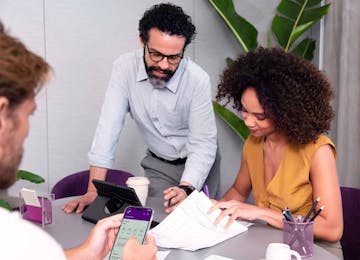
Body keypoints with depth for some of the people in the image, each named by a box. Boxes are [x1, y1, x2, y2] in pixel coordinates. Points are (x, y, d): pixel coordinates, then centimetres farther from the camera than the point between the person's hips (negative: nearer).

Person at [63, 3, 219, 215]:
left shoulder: (198, 80, -26)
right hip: (158, 164, 2)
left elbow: (203, 144, -23)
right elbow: (109, 125, -23)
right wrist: (94, 191, -31)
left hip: (198, 163, -1)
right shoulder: (125, 67, -20)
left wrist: (186, 189, -41)